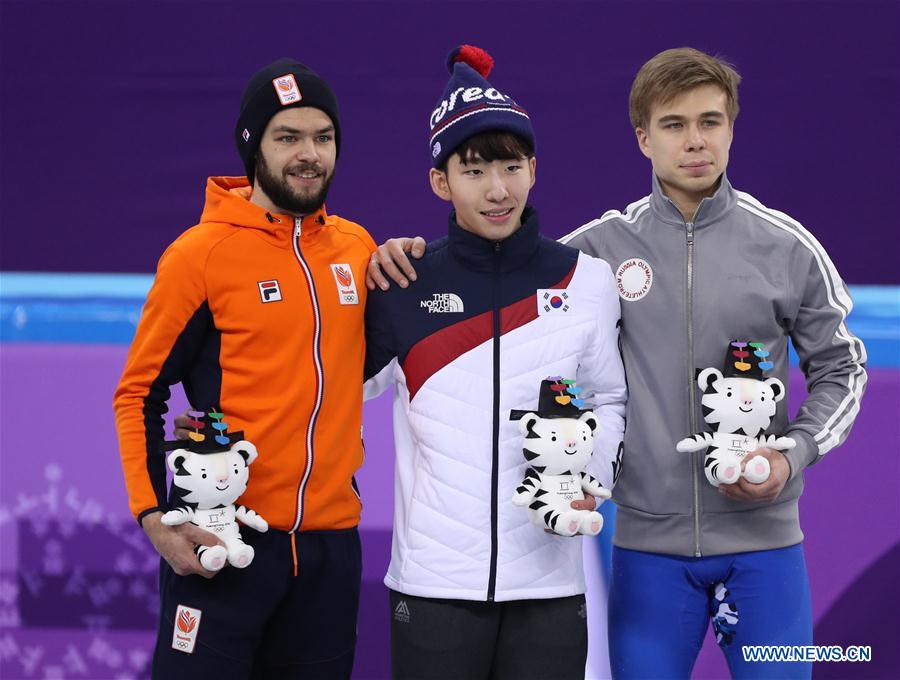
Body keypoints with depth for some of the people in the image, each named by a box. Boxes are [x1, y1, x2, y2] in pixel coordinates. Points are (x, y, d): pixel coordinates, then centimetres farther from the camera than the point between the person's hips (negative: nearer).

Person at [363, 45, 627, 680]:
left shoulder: (587, 281, 5)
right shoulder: (405, 285, 3)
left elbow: (610, 399, 12)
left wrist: (594, 474, -3)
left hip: (550, 581, 1)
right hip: (433, 581, -1)